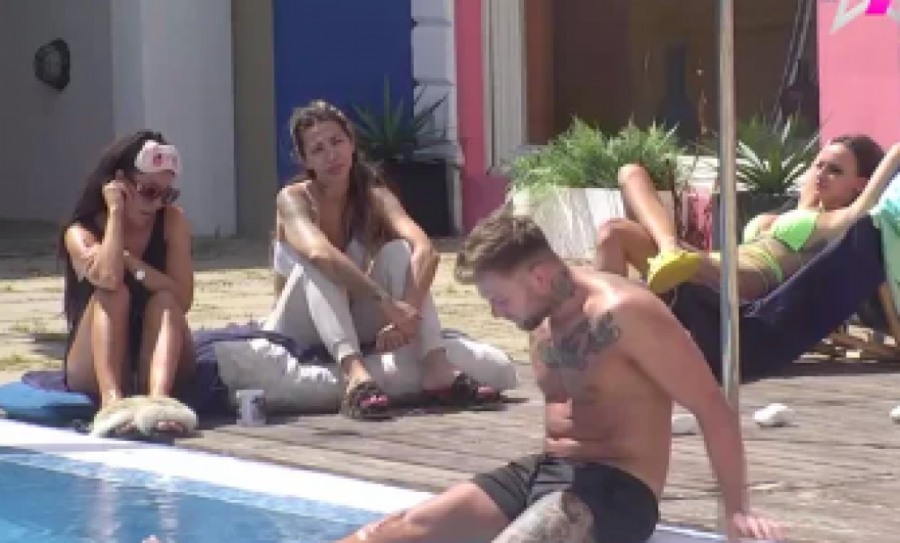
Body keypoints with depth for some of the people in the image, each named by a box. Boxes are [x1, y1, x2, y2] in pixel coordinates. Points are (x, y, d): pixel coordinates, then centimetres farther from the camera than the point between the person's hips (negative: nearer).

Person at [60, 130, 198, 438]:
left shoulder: (173, 222, -1)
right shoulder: (81, 233, -7)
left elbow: (183, 298, -14)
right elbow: (108, 278, -31)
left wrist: (129, 261, -21)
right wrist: (116, 212, -21)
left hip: (156, 367, 2)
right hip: (93, 374, -1)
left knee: (164, 300, -25)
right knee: (112, 294, -27)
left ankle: (158, 397, -53)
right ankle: (112, 401, -51)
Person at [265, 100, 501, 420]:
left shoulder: (373, 197, -6)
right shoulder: (293, 199, -14)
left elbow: (425, 251, -24)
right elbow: (319, 253, -36)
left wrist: (409, 312, -41)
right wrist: (387, 303, -45)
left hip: (354, 330, 3)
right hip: (299, 338, -3)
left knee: (399, 251, -20)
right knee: (316, 265, -31)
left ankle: (437, 369, -38)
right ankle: (355, 374, -51)